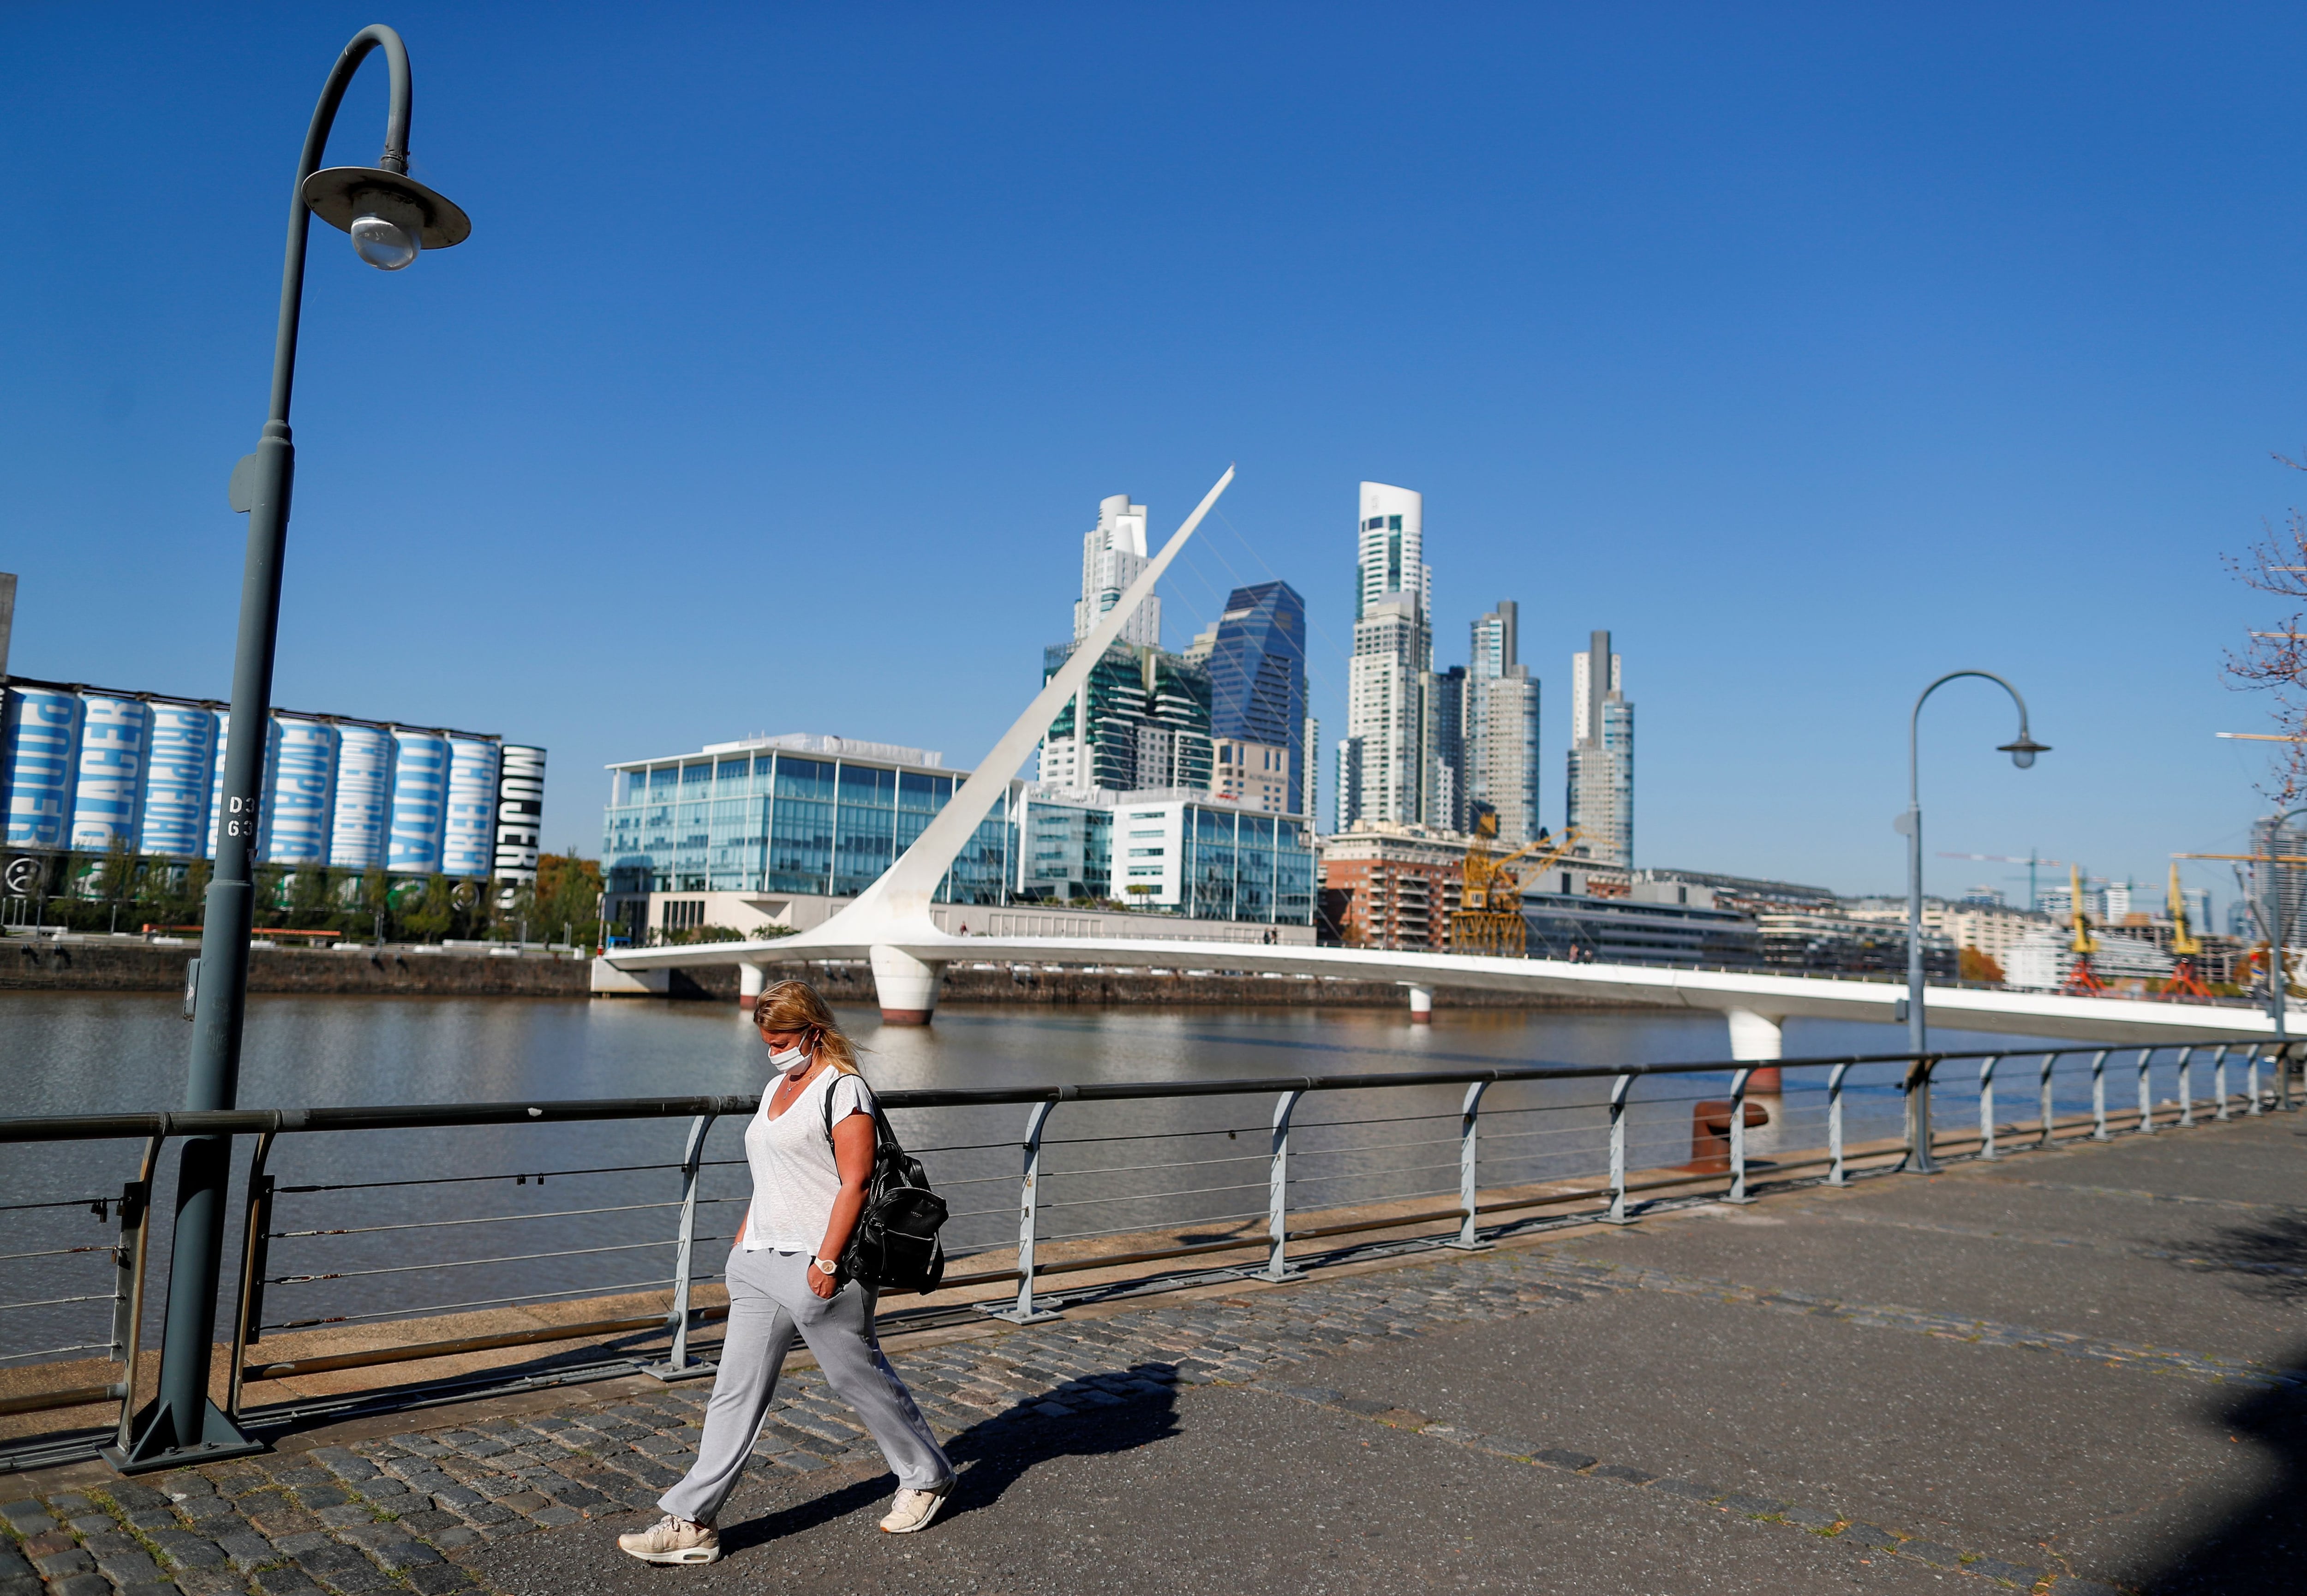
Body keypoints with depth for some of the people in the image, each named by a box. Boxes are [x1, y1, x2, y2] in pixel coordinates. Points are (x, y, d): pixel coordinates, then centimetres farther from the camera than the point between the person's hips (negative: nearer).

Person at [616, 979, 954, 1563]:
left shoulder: (843, 1088, -12)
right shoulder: (777, 1088, 16)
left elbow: (854, 1182, -17)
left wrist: (826, 1260, -22)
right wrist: (742, 1248, 20)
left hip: (816, 1263, -8)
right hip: (761, 1263, 8)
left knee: (859, 1377, 5)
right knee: (737, 1390, 6)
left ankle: (927, 1477, 25)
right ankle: (692, 1522, 10)